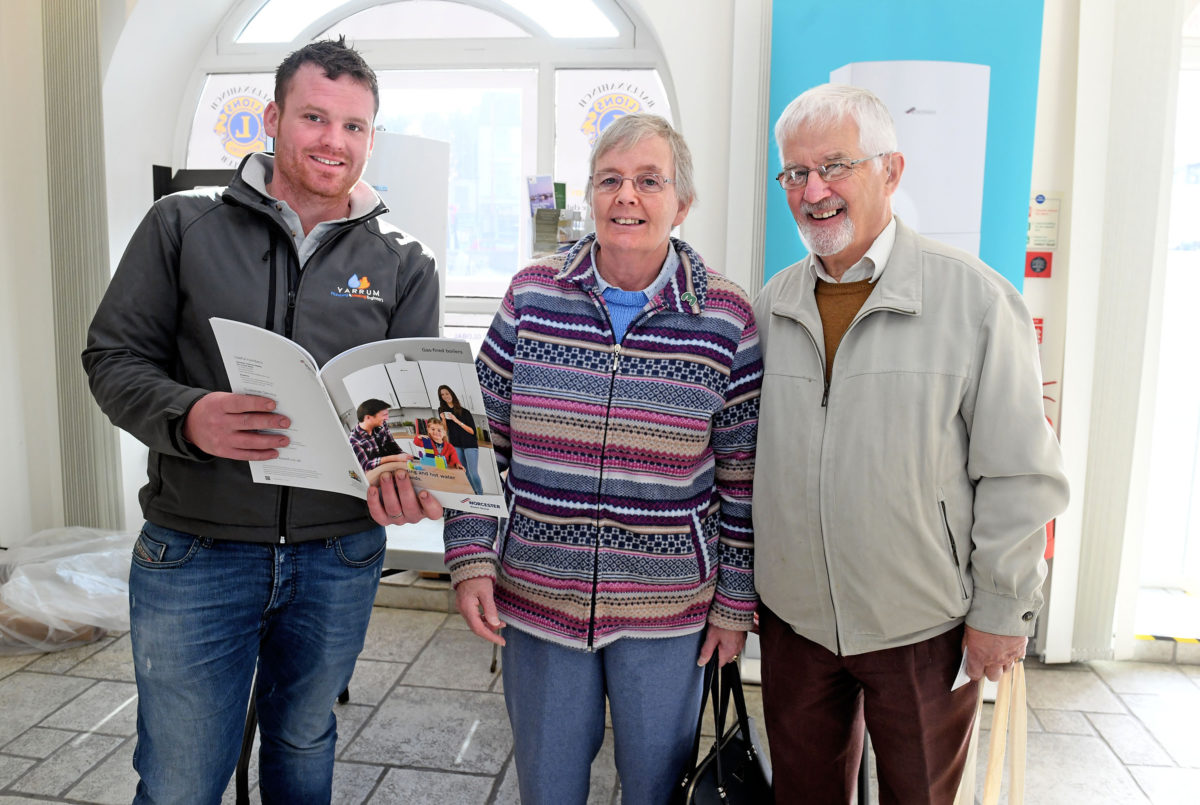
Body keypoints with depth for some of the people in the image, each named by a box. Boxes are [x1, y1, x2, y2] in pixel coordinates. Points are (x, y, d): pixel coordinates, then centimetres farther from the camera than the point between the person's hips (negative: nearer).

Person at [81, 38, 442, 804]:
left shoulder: (404, 265, 1)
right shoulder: (183, 225, -1)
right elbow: (114, 355, -1)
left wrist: (409, 473, -21)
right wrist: (187, 418, -22)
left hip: (339, 556, 2)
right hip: (194, 553, -1)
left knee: (304, 743, 23)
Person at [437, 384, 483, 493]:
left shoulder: (464, 411, -7)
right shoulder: (442, 410, 5)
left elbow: (472, 431, -10)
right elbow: (445, 431, 5)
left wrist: (457, 421, -19)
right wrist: (443, 419, -14)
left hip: (470, 444, -4)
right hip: (456, 445, 4)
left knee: (473, 473, -10)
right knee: (465, 472, 5)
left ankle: (480, 495, -2)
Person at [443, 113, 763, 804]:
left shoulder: (727, 319, -7)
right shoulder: (532, 295, -3)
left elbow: (742, 480, -1)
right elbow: (481, 438, 3)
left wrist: (735, 603, 2)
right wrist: (470, 557, -2)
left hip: (667, 614, -1)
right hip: (536, 599, 2)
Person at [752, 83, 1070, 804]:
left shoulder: (975, 298, -11)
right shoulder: (771, 306, 2)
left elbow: (1020, 475, -9)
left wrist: (1002, 611, -7)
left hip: (923, 627, -3)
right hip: (793, 616, 4)